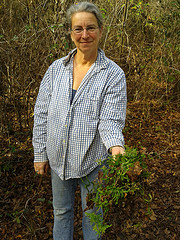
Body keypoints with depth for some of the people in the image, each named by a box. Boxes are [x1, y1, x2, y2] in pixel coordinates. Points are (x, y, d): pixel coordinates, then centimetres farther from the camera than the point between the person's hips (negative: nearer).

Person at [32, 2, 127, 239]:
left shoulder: (114, 74, -13)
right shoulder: (56, 69, -3)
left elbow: (110, 120, -18)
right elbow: (42, 113, 0)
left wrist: (116, 146, -38)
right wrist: (40, 153, 1)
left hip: (93, 160, -3)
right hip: (58, 158, 3)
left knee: (92, 215, 18)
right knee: (61, 211, 23)